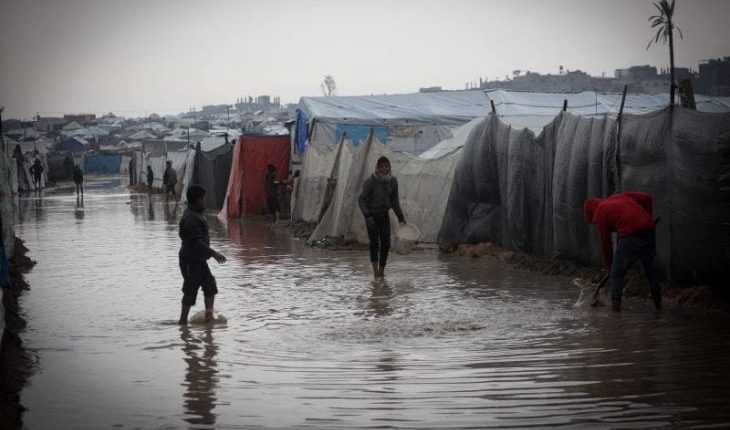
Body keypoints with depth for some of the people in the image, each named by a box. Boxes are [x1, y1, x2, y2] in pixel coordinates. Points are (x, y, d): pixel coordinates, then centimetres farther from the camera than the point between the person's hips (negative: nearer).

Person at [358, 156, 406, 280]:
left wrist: (401, 217, 6)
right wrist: (367, 216, -27)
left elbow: (394, 200, 8)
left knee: (386, 243, -4)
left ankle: (381, 270, 8)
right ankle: (375, 270, -9)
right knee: (374, 242, -15)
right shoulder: (370, 181, -16)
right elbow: (361, 199, -16)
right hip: (372, 216, -4)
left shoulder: (393, 181, -2)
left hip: (384, 215, 4)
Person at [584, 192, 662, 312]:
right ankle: (658, 303, 28)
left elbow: (605, 243, 11)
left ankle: (616, 305, 5)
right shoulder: (620, 196, 25)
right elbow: (647, 198, 18)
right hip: (648, 230, 6)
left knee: (617, 273, 8)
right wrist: (648, 218, 19)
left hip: (630, 236, -6)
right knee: (650, 268, 22)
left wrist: (609, 265, 22)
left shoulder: (600, 213, 9)